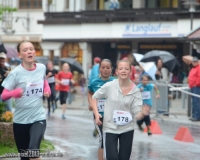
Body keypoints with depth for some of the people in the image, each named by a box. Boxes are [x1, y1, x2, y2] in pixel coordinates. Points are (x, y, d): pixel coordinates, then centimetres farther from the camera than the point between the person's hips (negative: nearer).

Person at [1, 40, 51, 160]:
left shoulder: (42, 68, -2)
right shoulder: (16, 73, -12)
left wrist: (47, 89, 3)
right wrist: (14, 93, -30)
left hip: (39, 118, 0)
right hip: (20, 120, 0)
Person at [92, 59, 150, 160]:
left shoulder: (135, 91, -8)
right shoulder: (109, 86, -10)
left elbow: (137, 115, -10)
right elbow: (94, 97, 5)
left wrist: (143, 113, -34)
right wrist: (96, 114, -8)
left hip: (127, 129, 2)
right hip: (110, 128, -2)